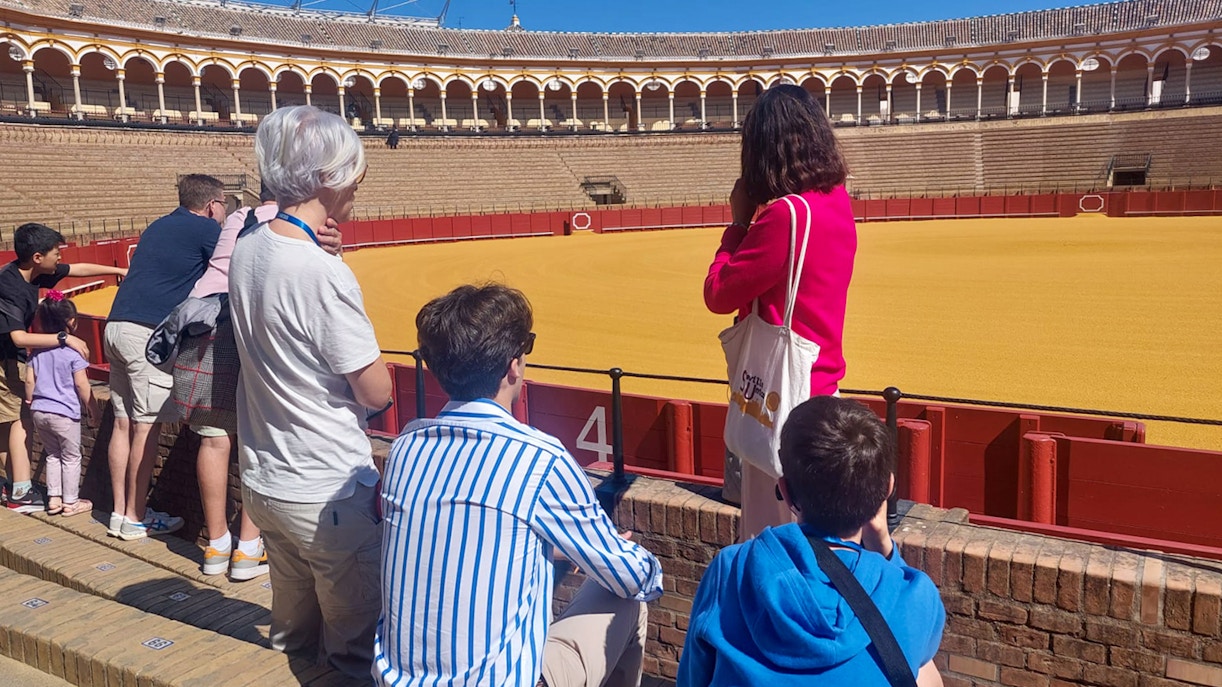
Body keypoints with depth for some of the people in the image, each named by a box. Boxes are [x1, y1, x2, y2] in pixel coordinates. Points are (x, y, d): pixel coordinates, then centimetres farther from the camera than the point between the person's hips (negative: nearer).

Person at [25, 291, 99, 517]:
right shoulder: (73, 350, -12)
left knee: (52, 454, 18)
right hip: (65, 413, -6)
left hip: (40, 412, 6)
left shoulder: (37, 349, 5)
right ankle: (70, 502, 12)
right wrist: (93, 409, -3)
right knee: (71, 457, 6)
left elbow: (29, 380, 7)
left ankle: (53, 498, 20)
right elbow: (81, 384, -12)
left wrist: (32, 404, 20)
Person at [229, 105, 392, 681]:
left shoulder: (245, 250, -1)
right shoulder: (324, 273, -25)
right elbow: (377, 393, -20)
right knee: (358, 645, 13)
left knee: (294, 628, 29)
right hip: (328, 495, -8)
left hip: (261, 483, 8)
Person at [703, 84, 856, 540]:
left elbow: (718, 293, -15)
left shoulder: (785, 215, -22)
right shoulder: (837, 202, 5)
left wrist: (739, 221, -5)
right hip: (821, 384, 9)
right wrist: (752, 222, 3)